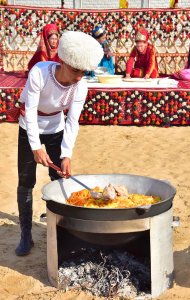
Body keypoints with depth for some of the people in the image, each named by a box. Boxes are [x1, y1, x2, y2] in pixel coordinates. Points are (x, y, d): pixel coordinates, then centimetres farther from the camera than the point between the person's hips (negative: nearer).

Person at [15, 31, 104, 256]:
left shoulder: (80, 86, -21)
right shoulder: (39, 72, -30)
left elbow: (72, 122, -21)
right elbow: (30, 111, -28)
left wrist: (66, 155, -31)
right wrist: (36, 147, -34)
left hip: (56, 129, 2)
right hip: (30, 130, -2)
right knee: (25, 182, 0)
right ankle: (26, 235, 12)